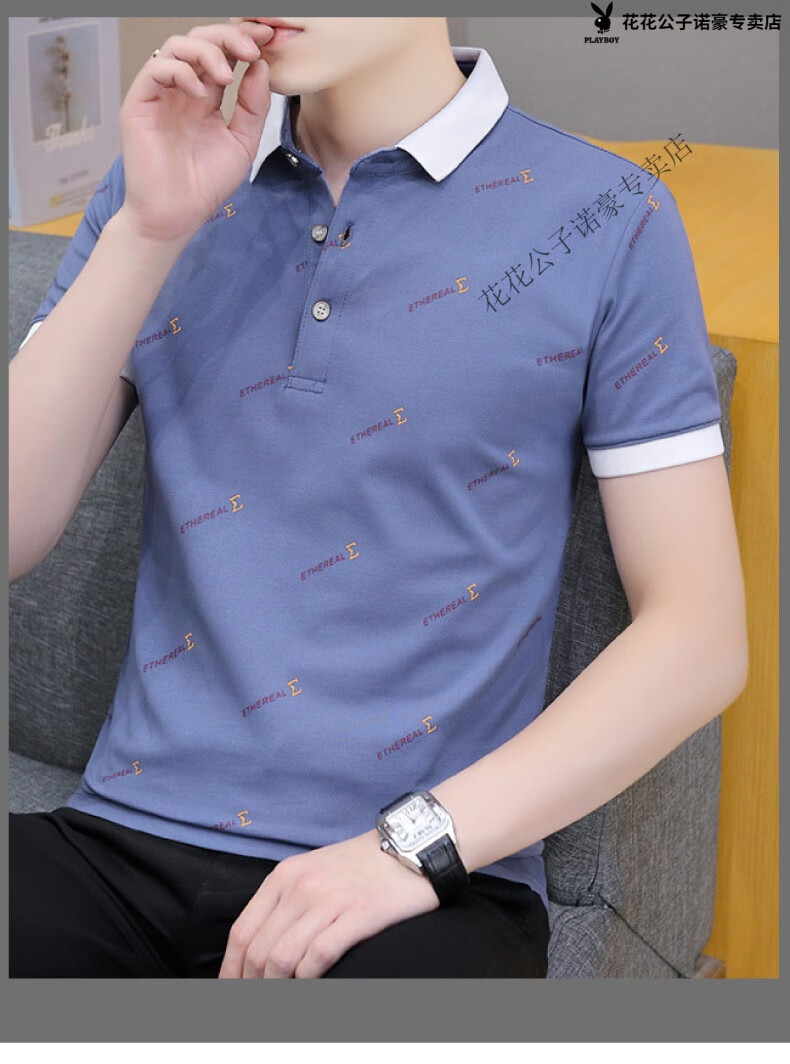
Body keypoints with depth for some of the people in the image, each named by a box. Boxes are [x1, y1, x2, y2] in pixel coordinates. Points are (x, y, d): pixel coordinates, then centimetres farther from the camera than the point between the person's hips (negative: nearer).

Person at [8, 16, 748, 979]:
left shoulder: (606, 221, 0)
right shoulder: (168, 176, 11)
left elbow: (703, 635, -3)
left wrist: (413, 846, -13)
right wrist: (148, 231, -6)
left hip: (423, 886, -3)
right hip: (128, 843, 4)